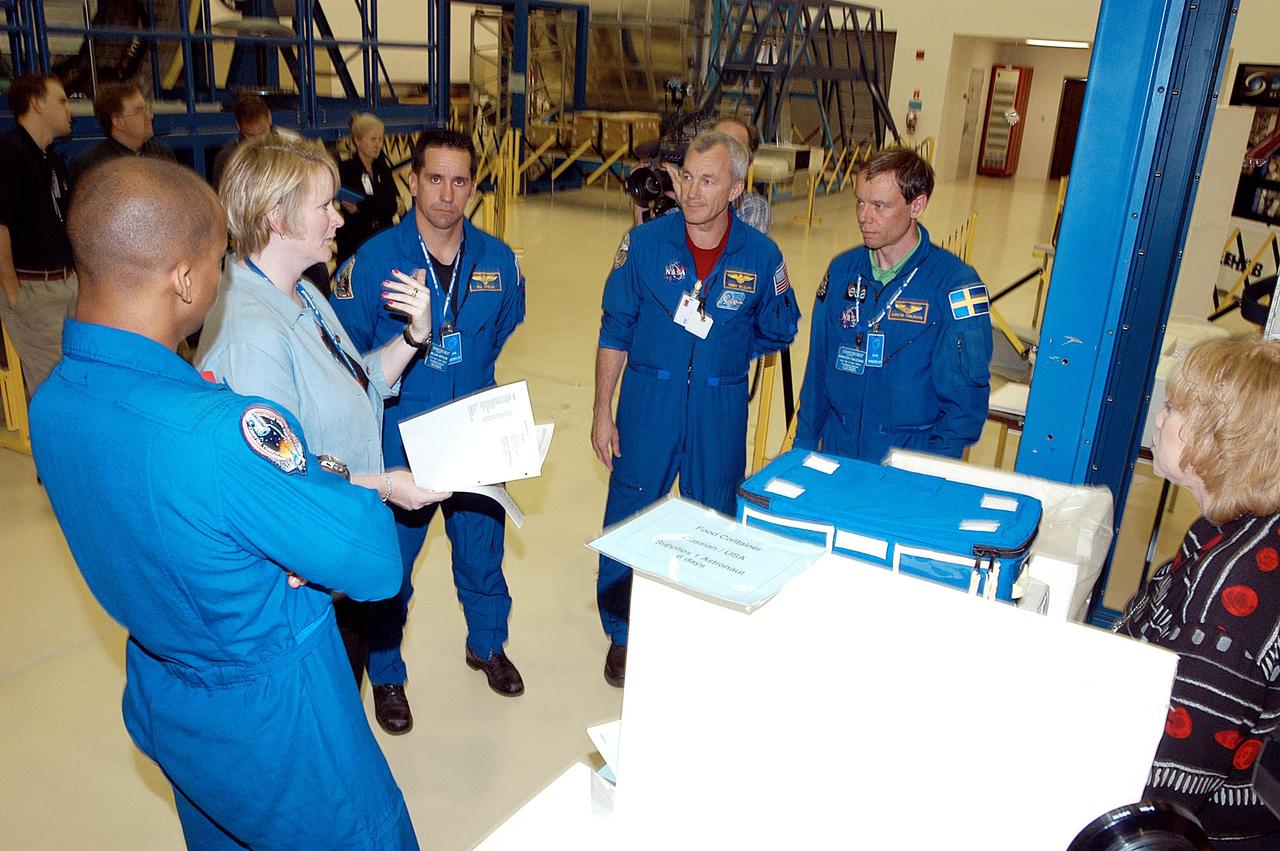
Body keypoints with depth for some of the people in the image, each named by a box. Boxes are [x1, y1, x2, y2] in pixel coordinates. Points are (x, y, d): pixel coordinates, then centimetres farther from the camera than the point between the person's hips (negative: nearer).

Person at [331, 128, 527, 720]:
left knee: (482, 548, 19)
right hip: (398, 440, -3)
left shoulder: (498, 261, -4)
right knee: (390, 563, 11)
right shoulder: (372, 260, -14)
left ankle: (487, 645, 45)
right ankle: (386, 672, 35)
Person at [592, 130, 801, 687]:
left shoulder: (761, 255, -5)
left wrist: (723, 351, 0)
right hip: (648, 402, -1)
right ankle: (622, 635, 27)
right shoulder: (646, 242, -7)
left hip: (720, 409, 1)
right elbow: (615, 330, -1)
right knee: (627, 519, 5)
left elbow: (778, 332, 10)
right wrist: (602, 411, -1)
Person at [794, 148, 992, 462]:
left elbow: (967, 397, -9)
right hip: (837, 454, 3)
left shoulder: (955, 283, -10)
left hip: (912, 465, -3)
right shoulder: (842, 270, 4)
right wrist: (804, 443, 8)